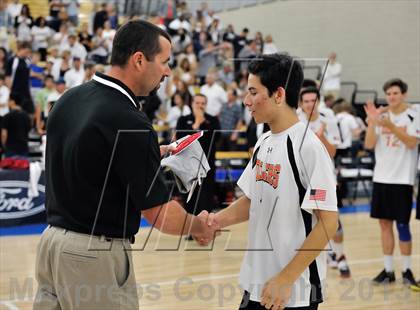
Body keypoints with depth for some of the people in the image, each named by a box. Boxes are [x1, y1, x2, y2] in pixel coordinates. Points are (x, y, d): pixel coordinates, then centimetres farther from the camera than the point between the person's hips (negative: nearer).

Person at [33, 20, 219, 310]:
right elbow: (160, 213, -16)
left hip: (52, 242, 8)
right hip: (97, 254, -8)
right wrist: (200, 227, 3)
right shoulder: (130, 123, -20)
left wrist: (152, 154, 18)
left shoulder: (70, 98, 4)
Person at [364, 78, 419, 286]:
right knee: (384, 223, 7)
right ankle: (388, 270, 15)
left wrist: (391, 126, -28)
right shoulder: (381, 116, 7)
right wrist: (372, 122, -15)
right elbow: (369, 145, 0)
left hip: (402, 179, -4)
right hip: (381, 177, 4)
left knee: (402, 224, -1)